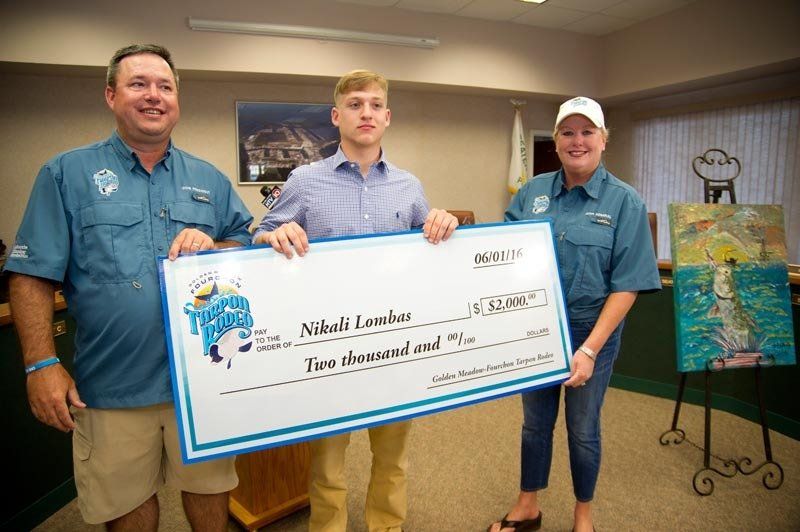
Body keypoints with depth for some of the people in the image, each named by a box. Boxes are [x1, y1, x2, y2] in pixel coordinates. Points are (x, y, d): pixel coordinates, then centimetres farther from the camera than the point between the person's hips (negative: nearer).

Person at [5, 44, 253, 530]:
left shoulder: (210, 179, 8)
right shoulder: (67, 174, 1)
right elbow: (33, 275, -2)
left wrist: (212, 247, -12)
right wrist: (42, 363, -9)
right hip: (111, 383, -1)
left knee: (210, 487, 17)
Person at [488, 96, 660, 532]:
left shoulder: (625, 202, -9)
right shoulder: (533, 192, 0)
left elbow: (626, 286, -12)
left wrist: (590, 349, -19)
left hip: (591, 332, -2)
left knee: (582, 430, 15)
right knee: (535, 422, 17)